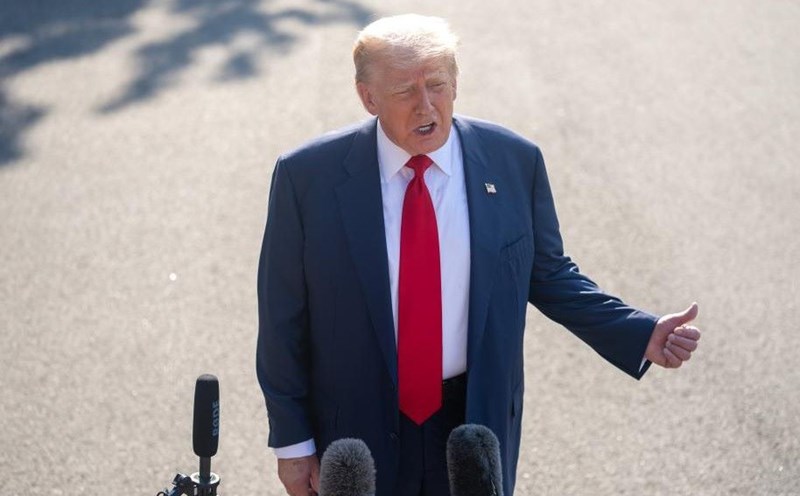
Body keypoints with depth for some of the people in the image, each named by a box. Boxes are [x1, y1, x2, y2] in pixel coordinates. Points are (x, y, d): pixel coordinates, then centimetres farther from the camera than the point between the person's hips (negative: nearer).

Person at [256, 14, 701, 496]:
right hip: (357, 428, -1)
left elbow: (549, 274, 5)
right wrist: (291, 440, -4)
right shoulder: (309, 176, -11)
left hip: (476, 420, 2)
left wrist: (642, 336, -7)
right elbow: (283, 316, -5)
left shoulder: (514, 162, -6)